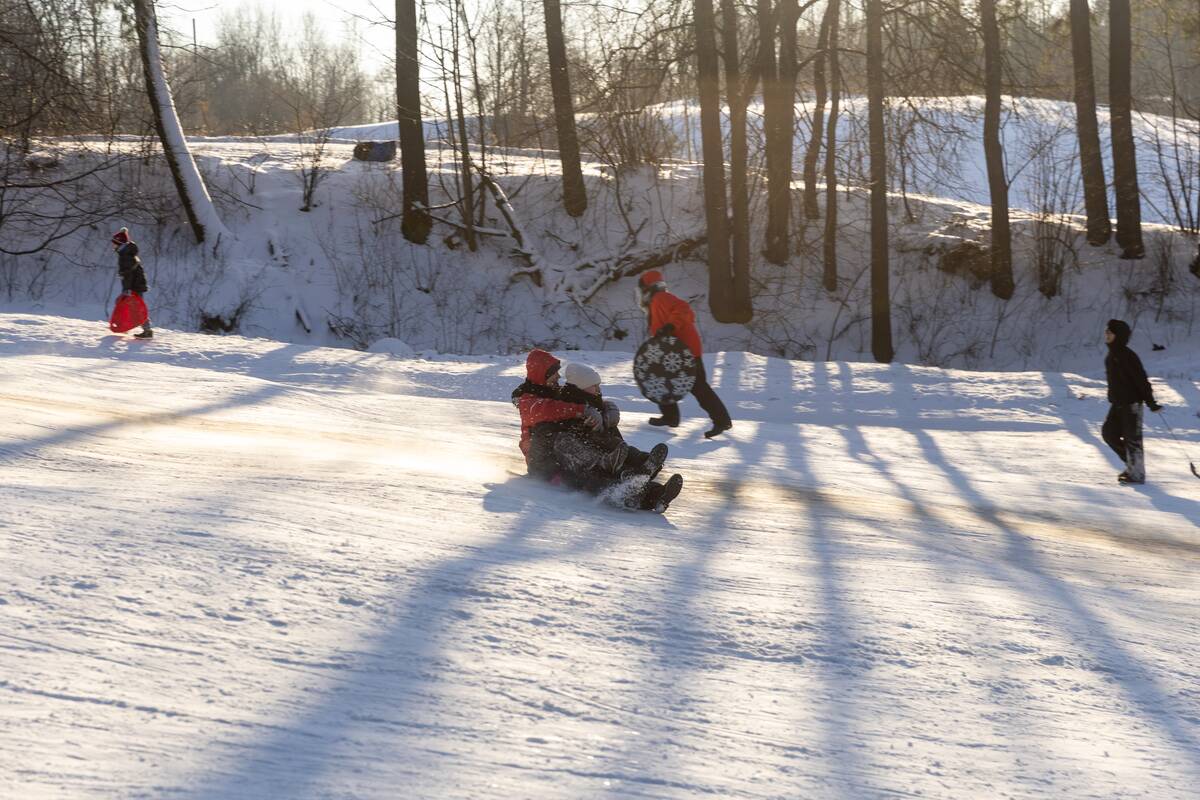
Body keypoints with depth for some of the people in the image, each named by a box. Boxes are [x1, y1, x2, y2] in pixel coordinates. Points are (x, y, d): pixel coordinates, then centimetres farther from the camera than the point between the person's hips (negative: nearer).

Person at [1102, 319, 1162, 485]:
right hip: (1117, 403, 9)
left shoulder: (1127, 356, -18)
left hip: (1131, 403, -9)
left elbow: (1141, 378, -18)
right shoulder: (1111, 356, 10)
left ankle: (1137, 474, 3)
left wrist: (1150, 402, -18)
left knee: (1132, 438, -5)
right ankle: (1132, 464, 21)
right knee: (1109, 433, 8)